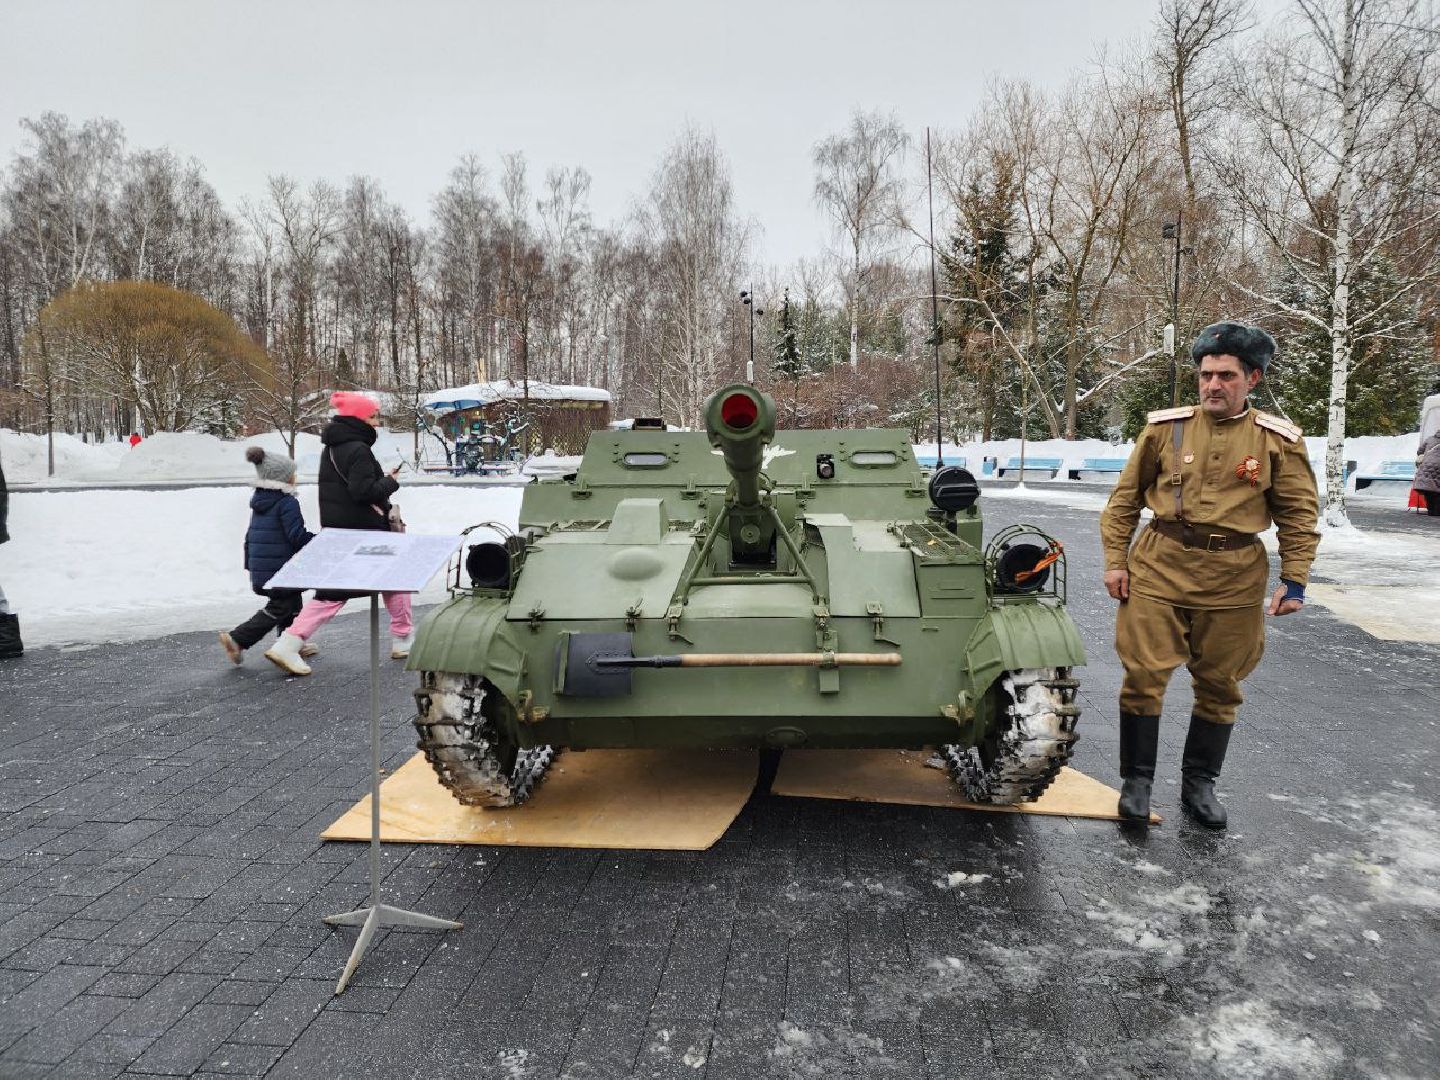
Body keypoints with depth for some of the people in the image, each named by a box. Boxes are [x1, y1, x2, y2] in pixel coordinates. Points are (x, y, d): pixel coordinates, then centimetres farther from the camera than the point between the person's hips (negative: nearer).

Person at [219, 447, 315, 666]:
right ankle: (237, 640, -5)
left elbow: (250, 535, 19)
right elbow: (297, 536, -20)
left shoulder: (259, 502, 13)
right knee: (279, 608, 1)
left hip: (259, 572, 9)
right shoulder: (287, 502, -15)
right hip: (281, 570, -9)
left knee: (292, 603, 20)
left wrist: (249, 563, 26)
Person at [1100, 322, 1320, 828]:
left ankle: (1199, 783, 28)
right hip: (1160, 568, -1)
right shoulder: (1165, 427, 0)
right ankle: (1136, 781, 14)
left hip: (1235, 580, 1)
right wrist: (1115, 560, 2)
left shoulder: (1278, 439, 0)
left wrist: (1294, 580, -1)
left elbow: (1299, 514, 6)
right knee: (1144, 676, -1)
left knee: (1220, 686, 11)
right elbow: (1125, 497, 6)